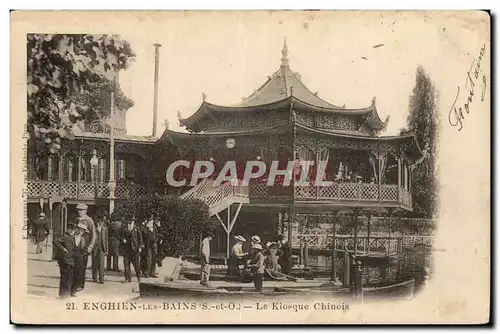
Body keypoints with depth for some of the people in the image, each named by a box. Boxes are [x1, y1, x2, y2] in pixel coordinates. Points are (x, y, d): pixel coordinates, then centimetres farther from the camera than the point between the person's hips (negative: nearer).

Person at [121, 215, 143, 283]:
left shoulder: (136, 228, 3)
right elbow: (121, 236, 13)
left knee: (135, 263, 0)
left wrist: (140, 247, -5)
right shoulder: (125, 228, 9)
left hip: (134, 248, -2)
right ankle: (128, 278, 7)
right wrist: (123, 239, -11)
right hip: (126, 248, 3)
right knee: (126, 263, 0)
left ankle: (138, 276, 19)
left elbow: (140, 238, 2)